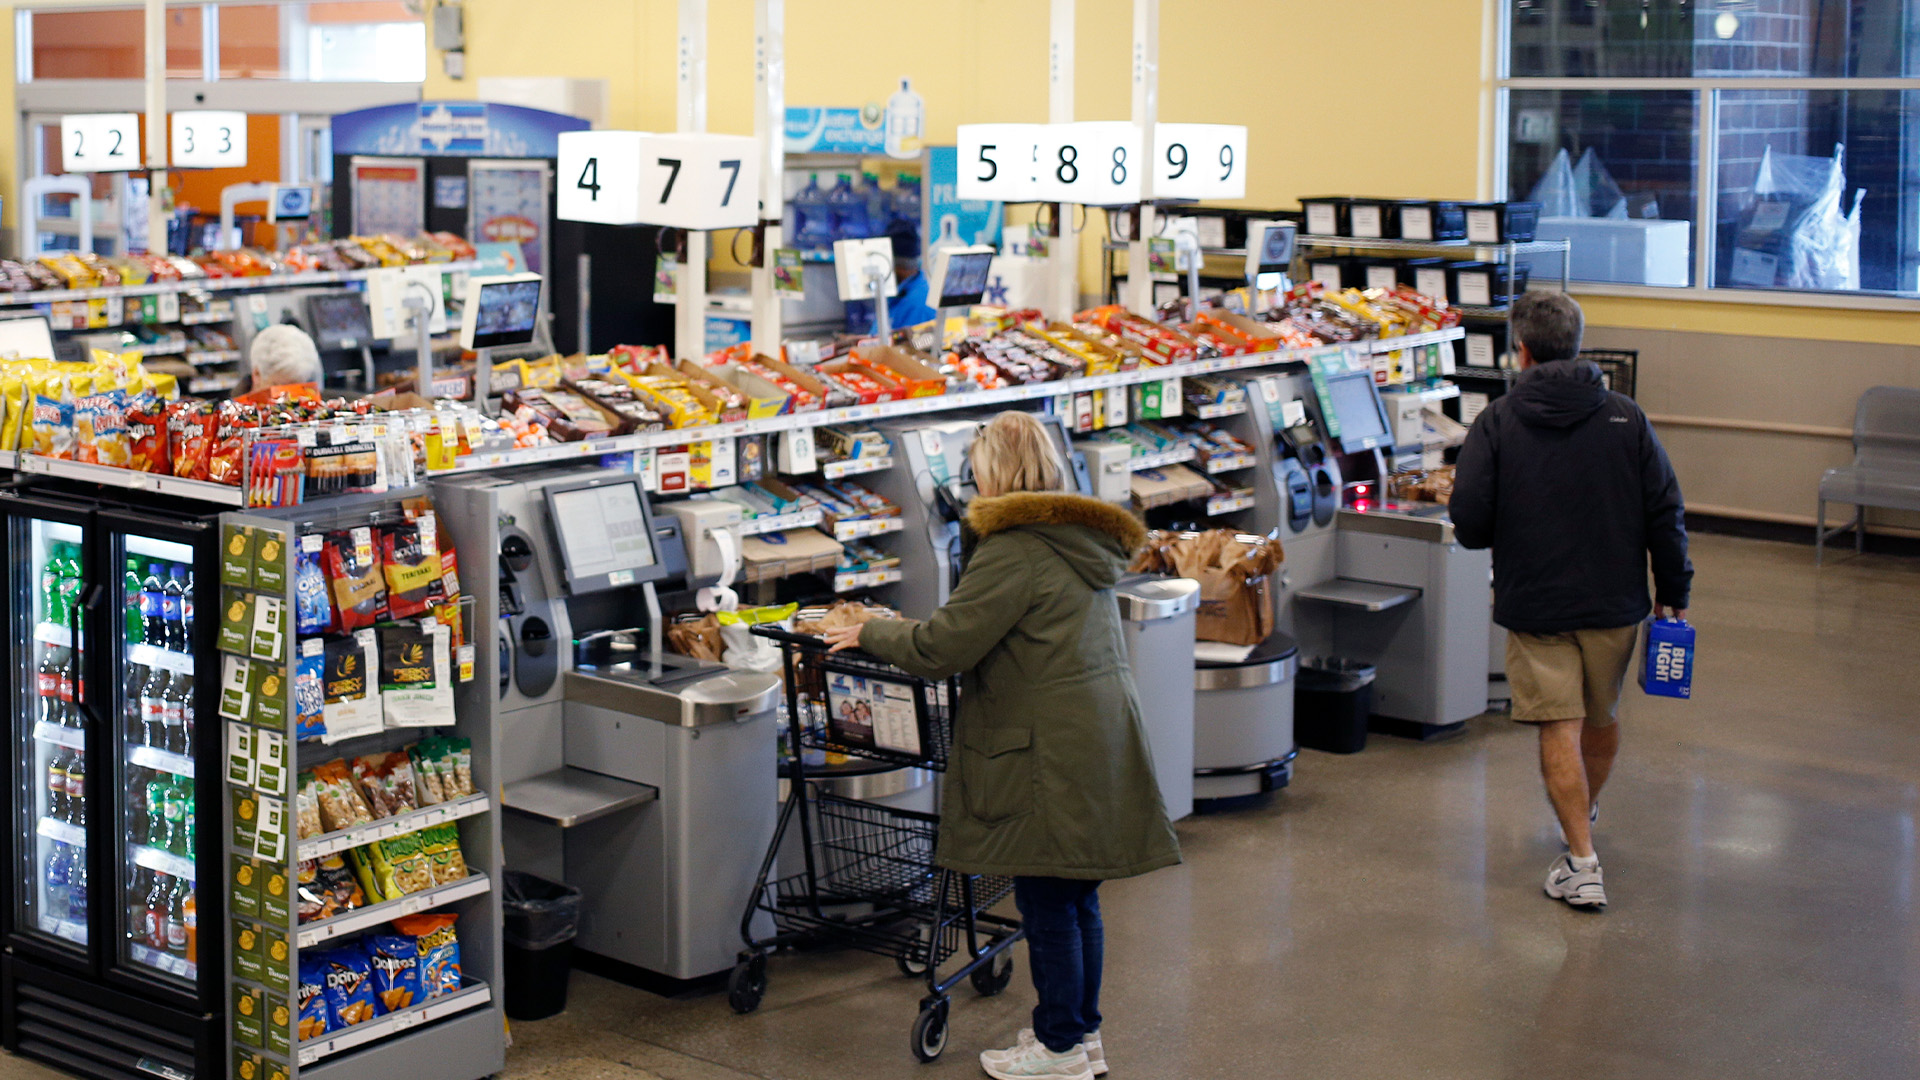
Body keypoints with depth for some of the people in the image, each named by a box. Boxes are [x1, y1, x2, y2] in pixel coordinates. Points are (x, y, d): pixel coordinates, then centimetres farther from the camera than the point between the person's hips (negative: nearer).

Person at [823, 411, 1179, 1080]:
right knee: (1077, 899, 16)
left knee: (1046, 902, 1)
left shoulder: (1016, 551, -16)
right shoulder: (1083, 541, 14)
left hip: (1050, 753, -9)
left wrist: (870, 634, 0)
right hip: (1101, 739, 9)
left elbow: (942, 647, -17)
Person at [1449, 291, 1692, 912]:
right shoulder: (1626, 418, -2)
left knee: (1559, 729, 1)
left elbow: (1469, 524, -12)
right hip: (1615, 603, 3)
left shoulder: (1497, 423, -8)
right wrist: (1673, 596, 8)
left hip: (1533, 604, -3)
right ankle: (1586, 814, 46)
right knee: (1602, 717, 22)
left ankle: (1582, 862, -7)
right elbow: (1666, 515, -2)